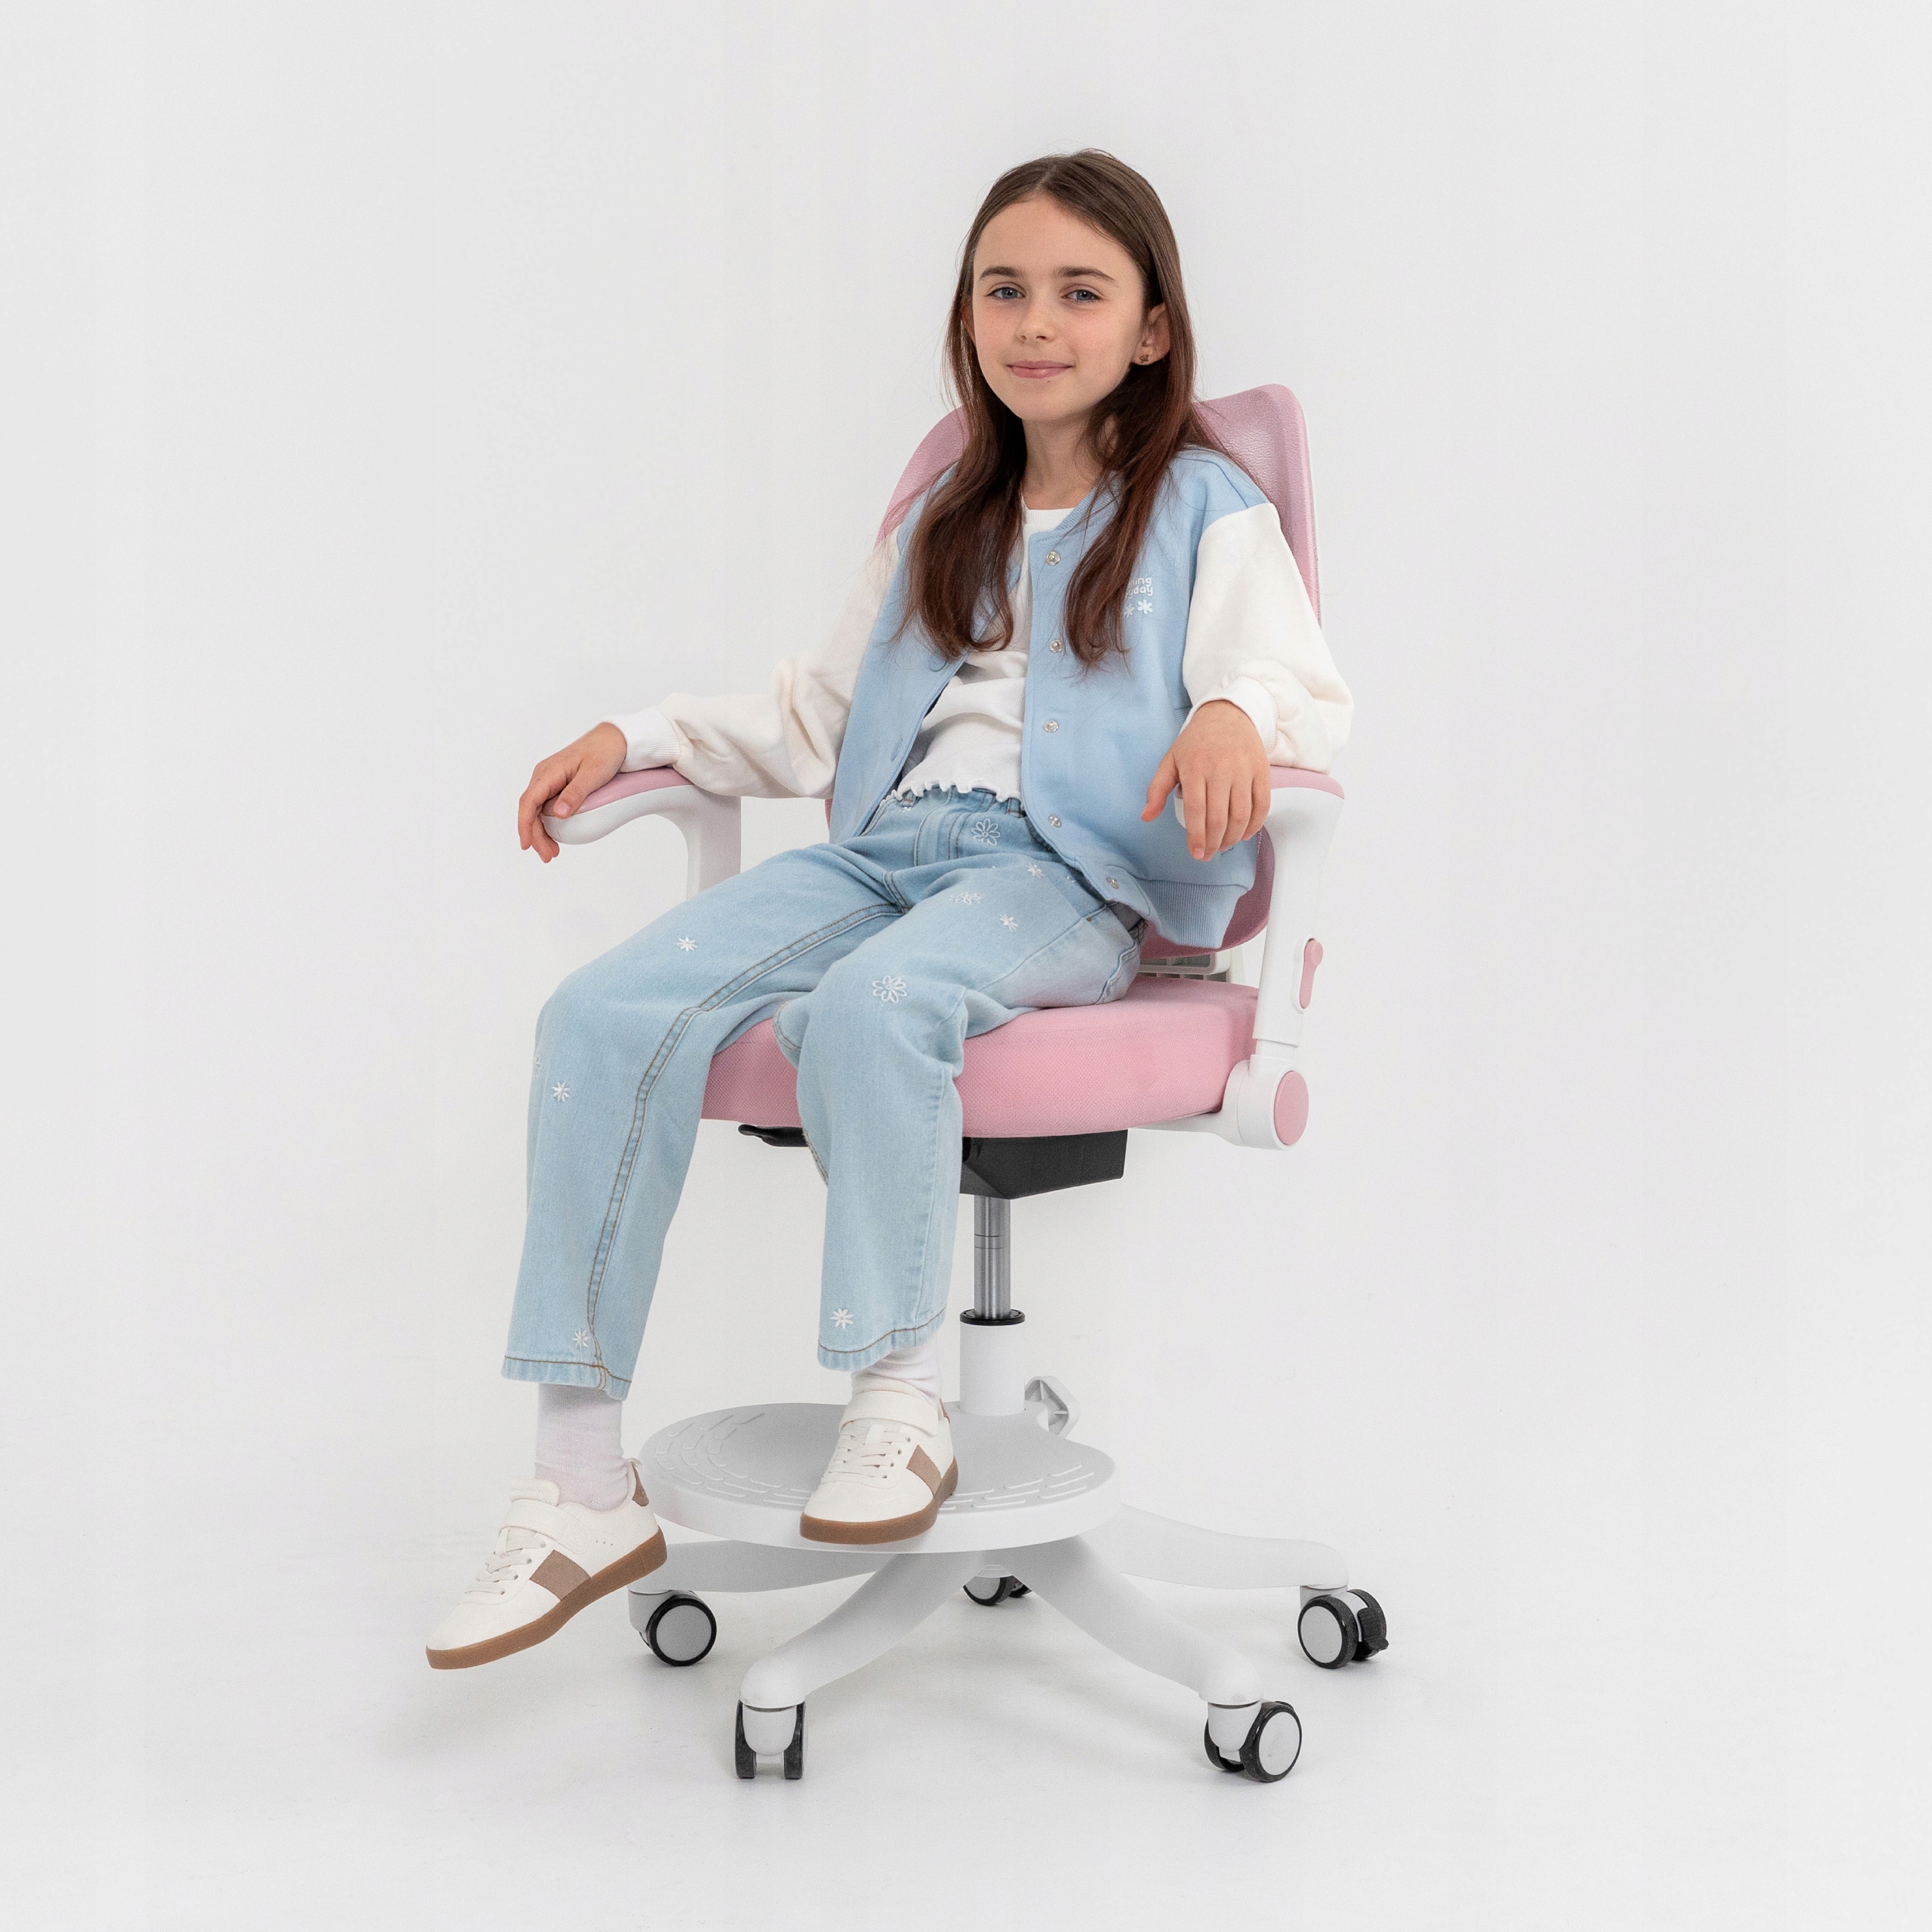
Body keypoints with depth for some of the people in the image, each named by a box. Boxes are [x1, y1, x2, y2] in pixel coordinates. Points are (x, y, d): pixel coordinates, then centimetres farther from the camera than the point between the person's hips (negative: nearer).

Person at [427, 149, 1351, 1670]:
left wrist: (1238, 716, -29)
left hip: (1066, 879, -5)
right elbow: (818, 722, 33)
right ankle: (583, 1491, -19)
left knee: (873, 1002, -39)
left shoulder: (1205, 509, 11)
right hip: (885, 848, 6)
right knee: (604, 1015, -20)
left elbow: (1304, 688, -5)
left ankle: (902, 1404, -24)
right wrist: (637, 739, 20)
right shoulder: (942, 530, 31)